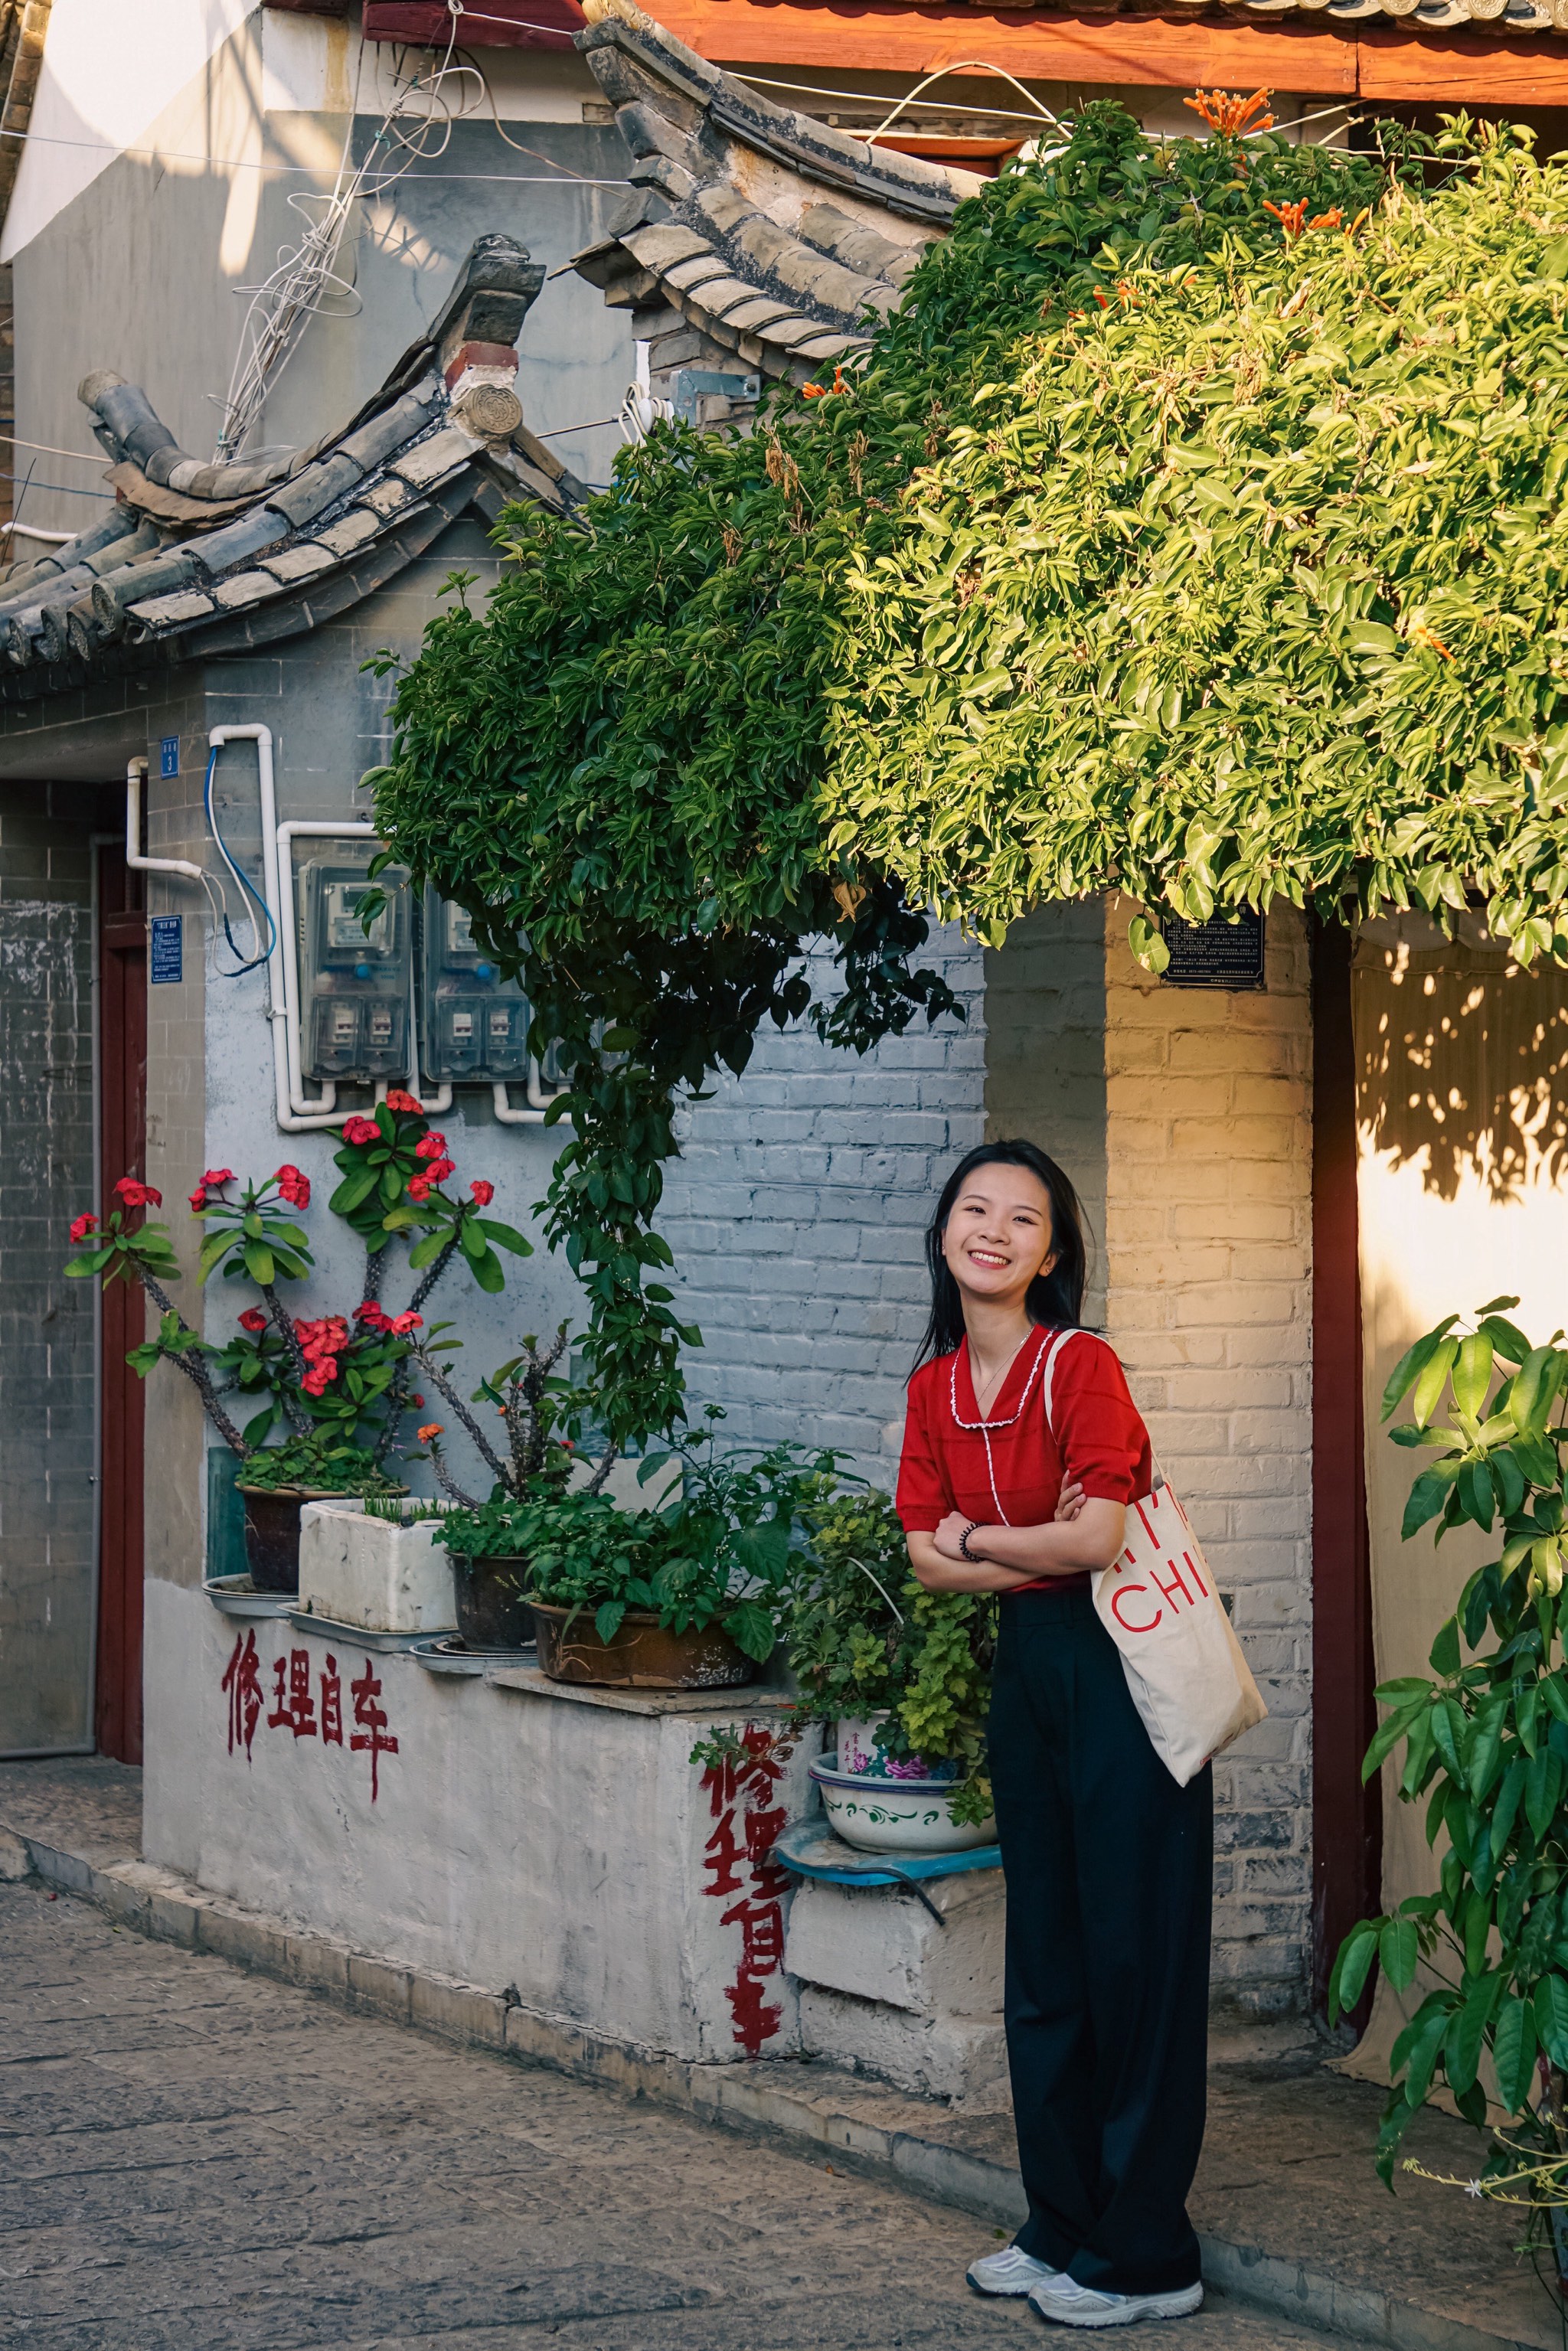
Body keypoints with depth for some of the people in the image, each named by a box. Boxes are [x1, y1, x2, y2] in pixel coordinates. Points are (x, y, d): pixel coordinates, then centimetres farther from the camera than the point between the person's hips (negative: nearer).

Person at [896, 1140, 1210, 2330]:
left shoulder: (1081, 1365, -16)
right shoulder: (936, 1385, 6)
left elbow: (1094, 1538, -22)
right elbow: (928, 1558, 3)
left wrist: (978, 1538, -7)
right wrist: (1041, 1549, -12)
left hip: (1123, 1664, -8)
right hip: (1027, 1660, 8)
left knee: (1133, 1953, -3)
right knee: (1044, 1957, 14)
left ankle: (1145, 2255, 5)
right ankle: (1064, 2226, 25)